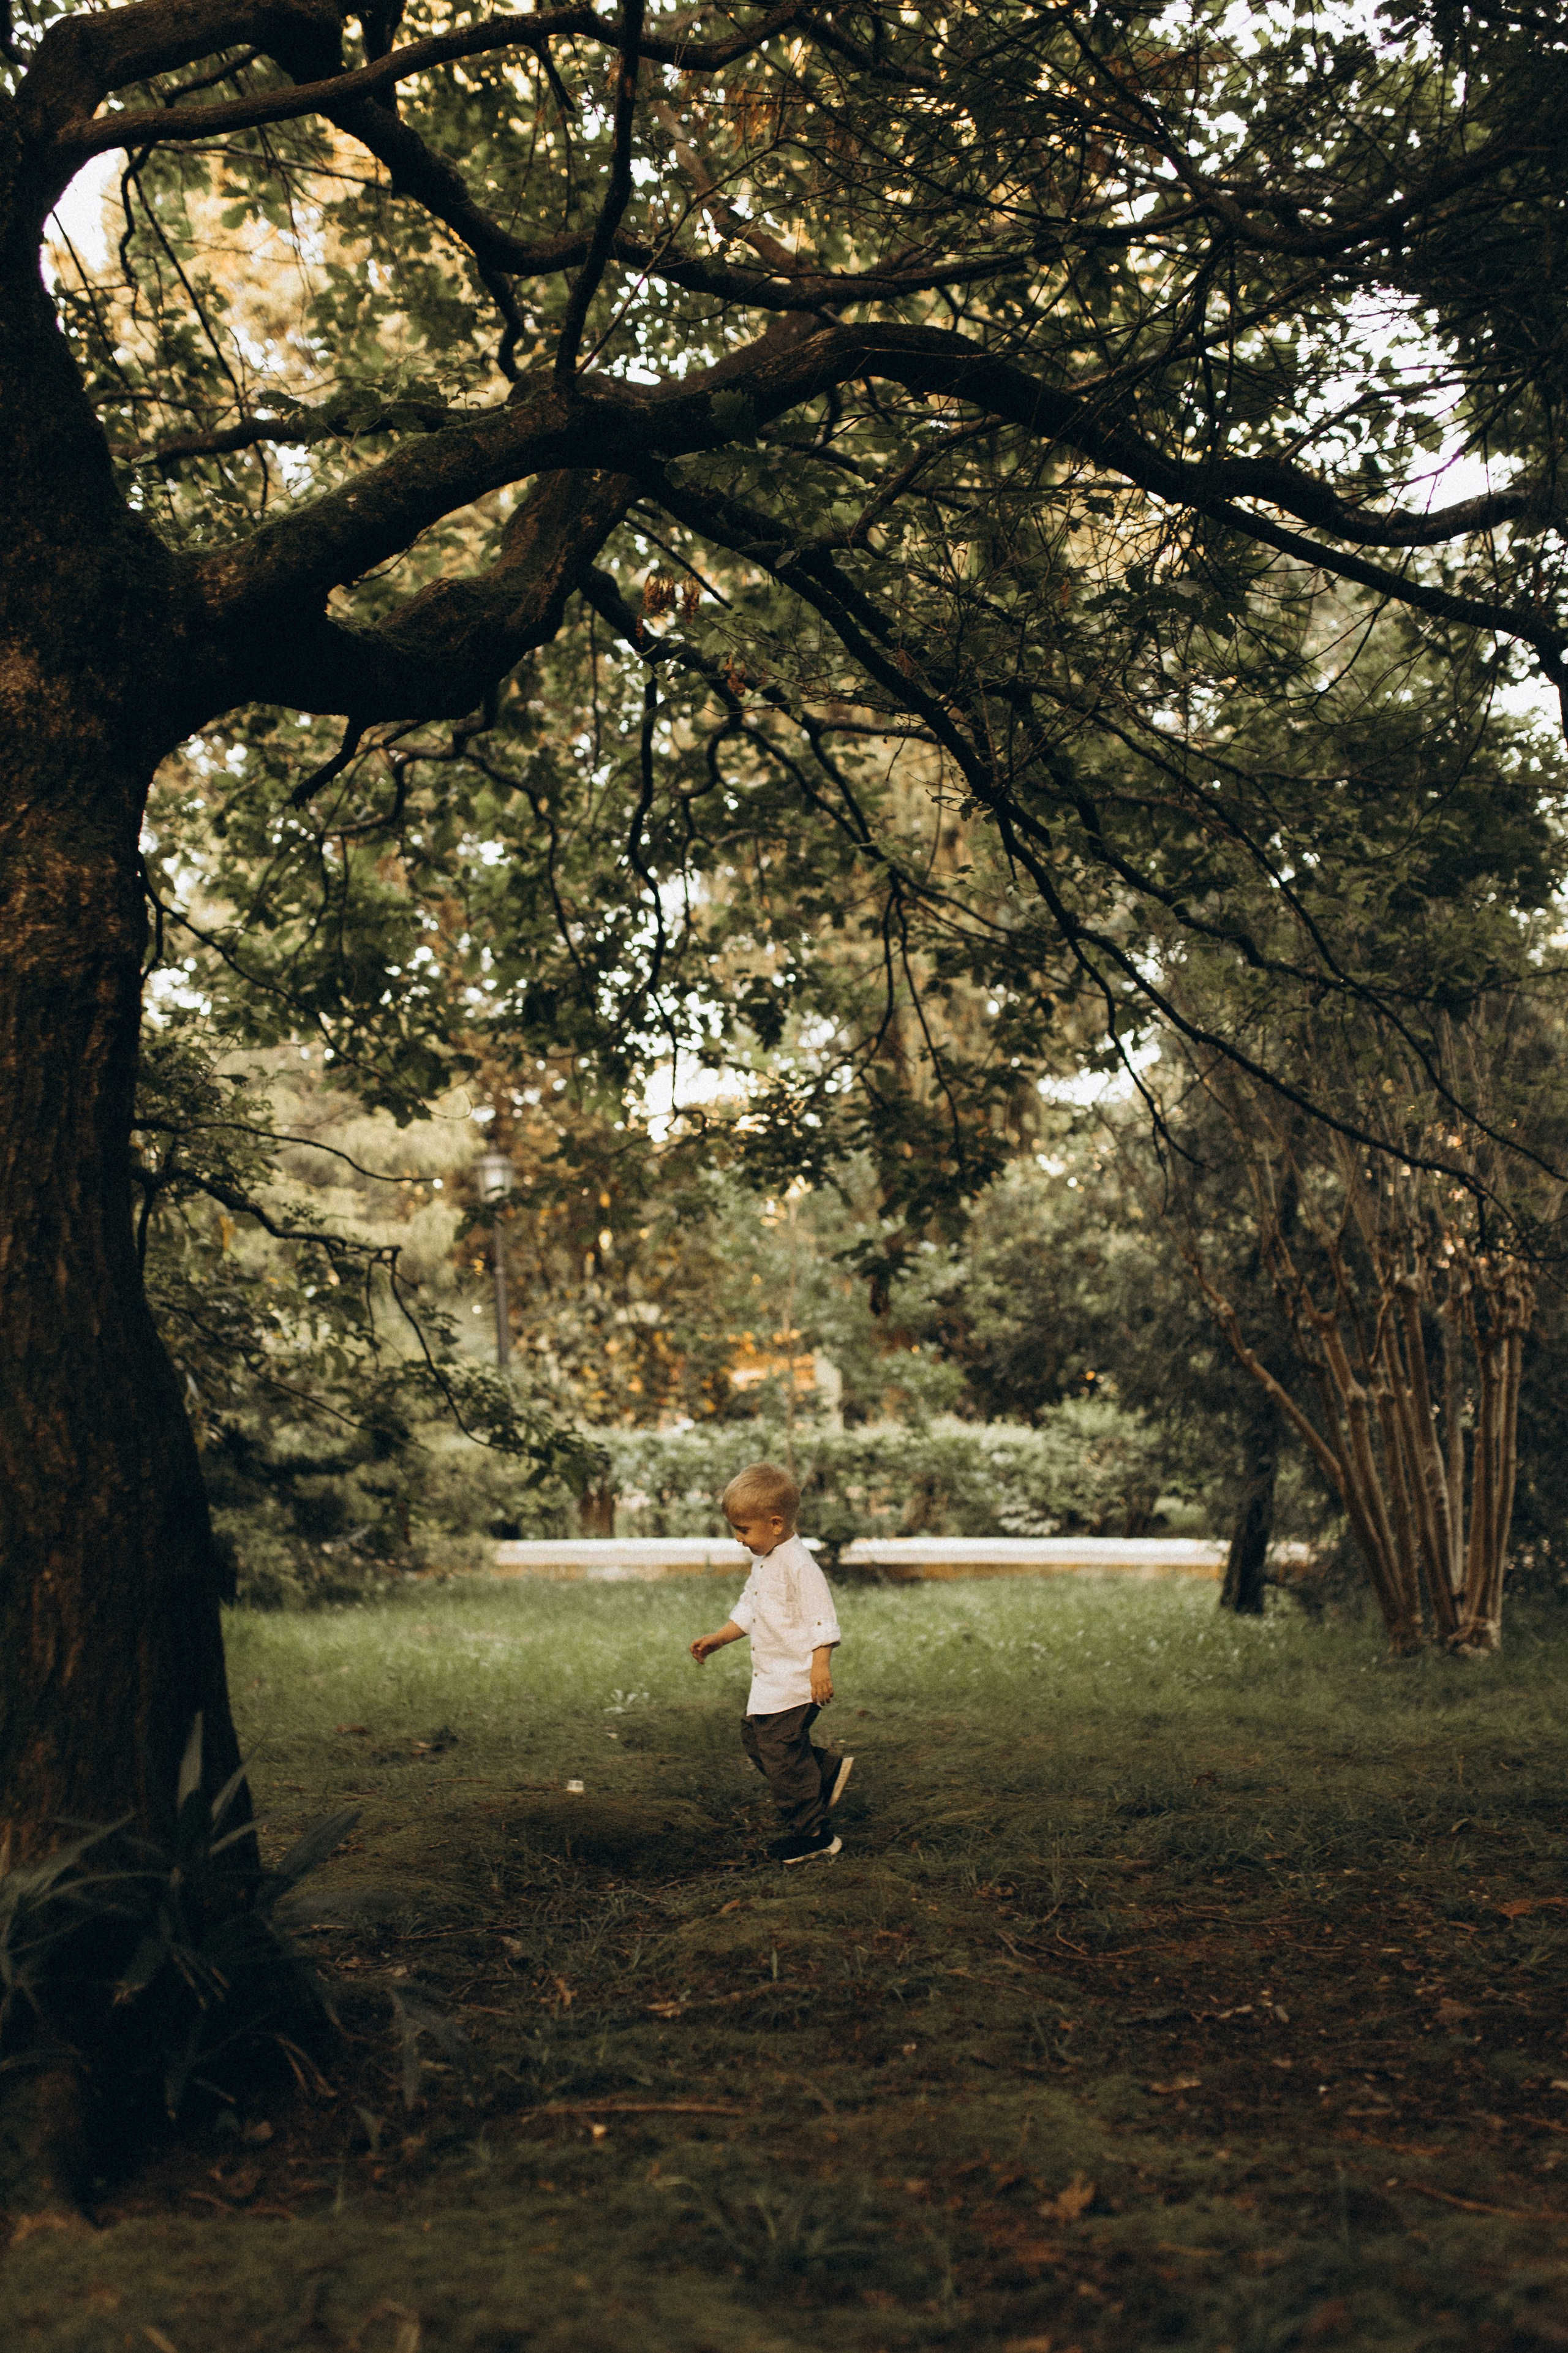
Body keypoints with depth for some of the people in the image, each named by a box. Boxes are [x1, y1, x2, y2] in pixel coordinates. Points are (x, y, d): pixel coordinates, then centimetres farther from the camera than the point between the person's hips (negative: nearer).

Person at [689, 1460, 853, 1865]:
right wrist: (717, 1640, 19)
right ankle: (827, 1769, 25)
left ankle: (813, 1834, 7)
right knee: (754, 1737, 15)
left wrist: (821, 1667, -27)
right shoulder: (763, 1561, 12)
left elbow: (822, 1620, -22)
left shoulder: (799, 1566, -20)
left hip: (796, 1683, -10)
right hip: (770, 1681, 10)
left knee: (781, 1753, -6)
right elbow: (748, 1610, 23)